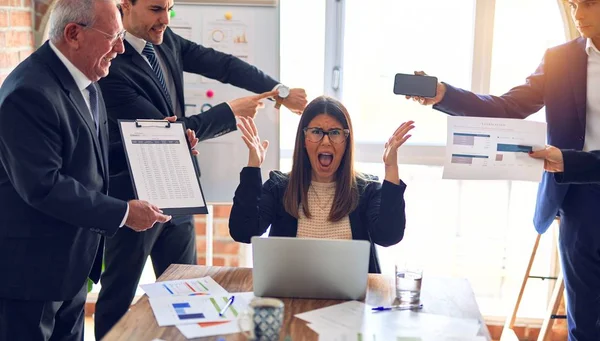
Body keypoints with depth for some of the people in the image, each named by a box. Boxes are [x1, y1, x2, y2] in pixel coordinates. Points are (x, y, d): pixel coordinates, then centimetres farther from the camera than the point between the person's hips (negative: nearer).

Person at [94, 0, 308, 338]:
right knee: (119, 296, 11)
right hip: (133, 198, -7)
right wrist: (232, 111, -15)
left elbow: (221, 64, 1)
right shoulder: (112, 66, -23)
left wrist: (280, 91, -7)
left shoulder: (165, 40, 0)